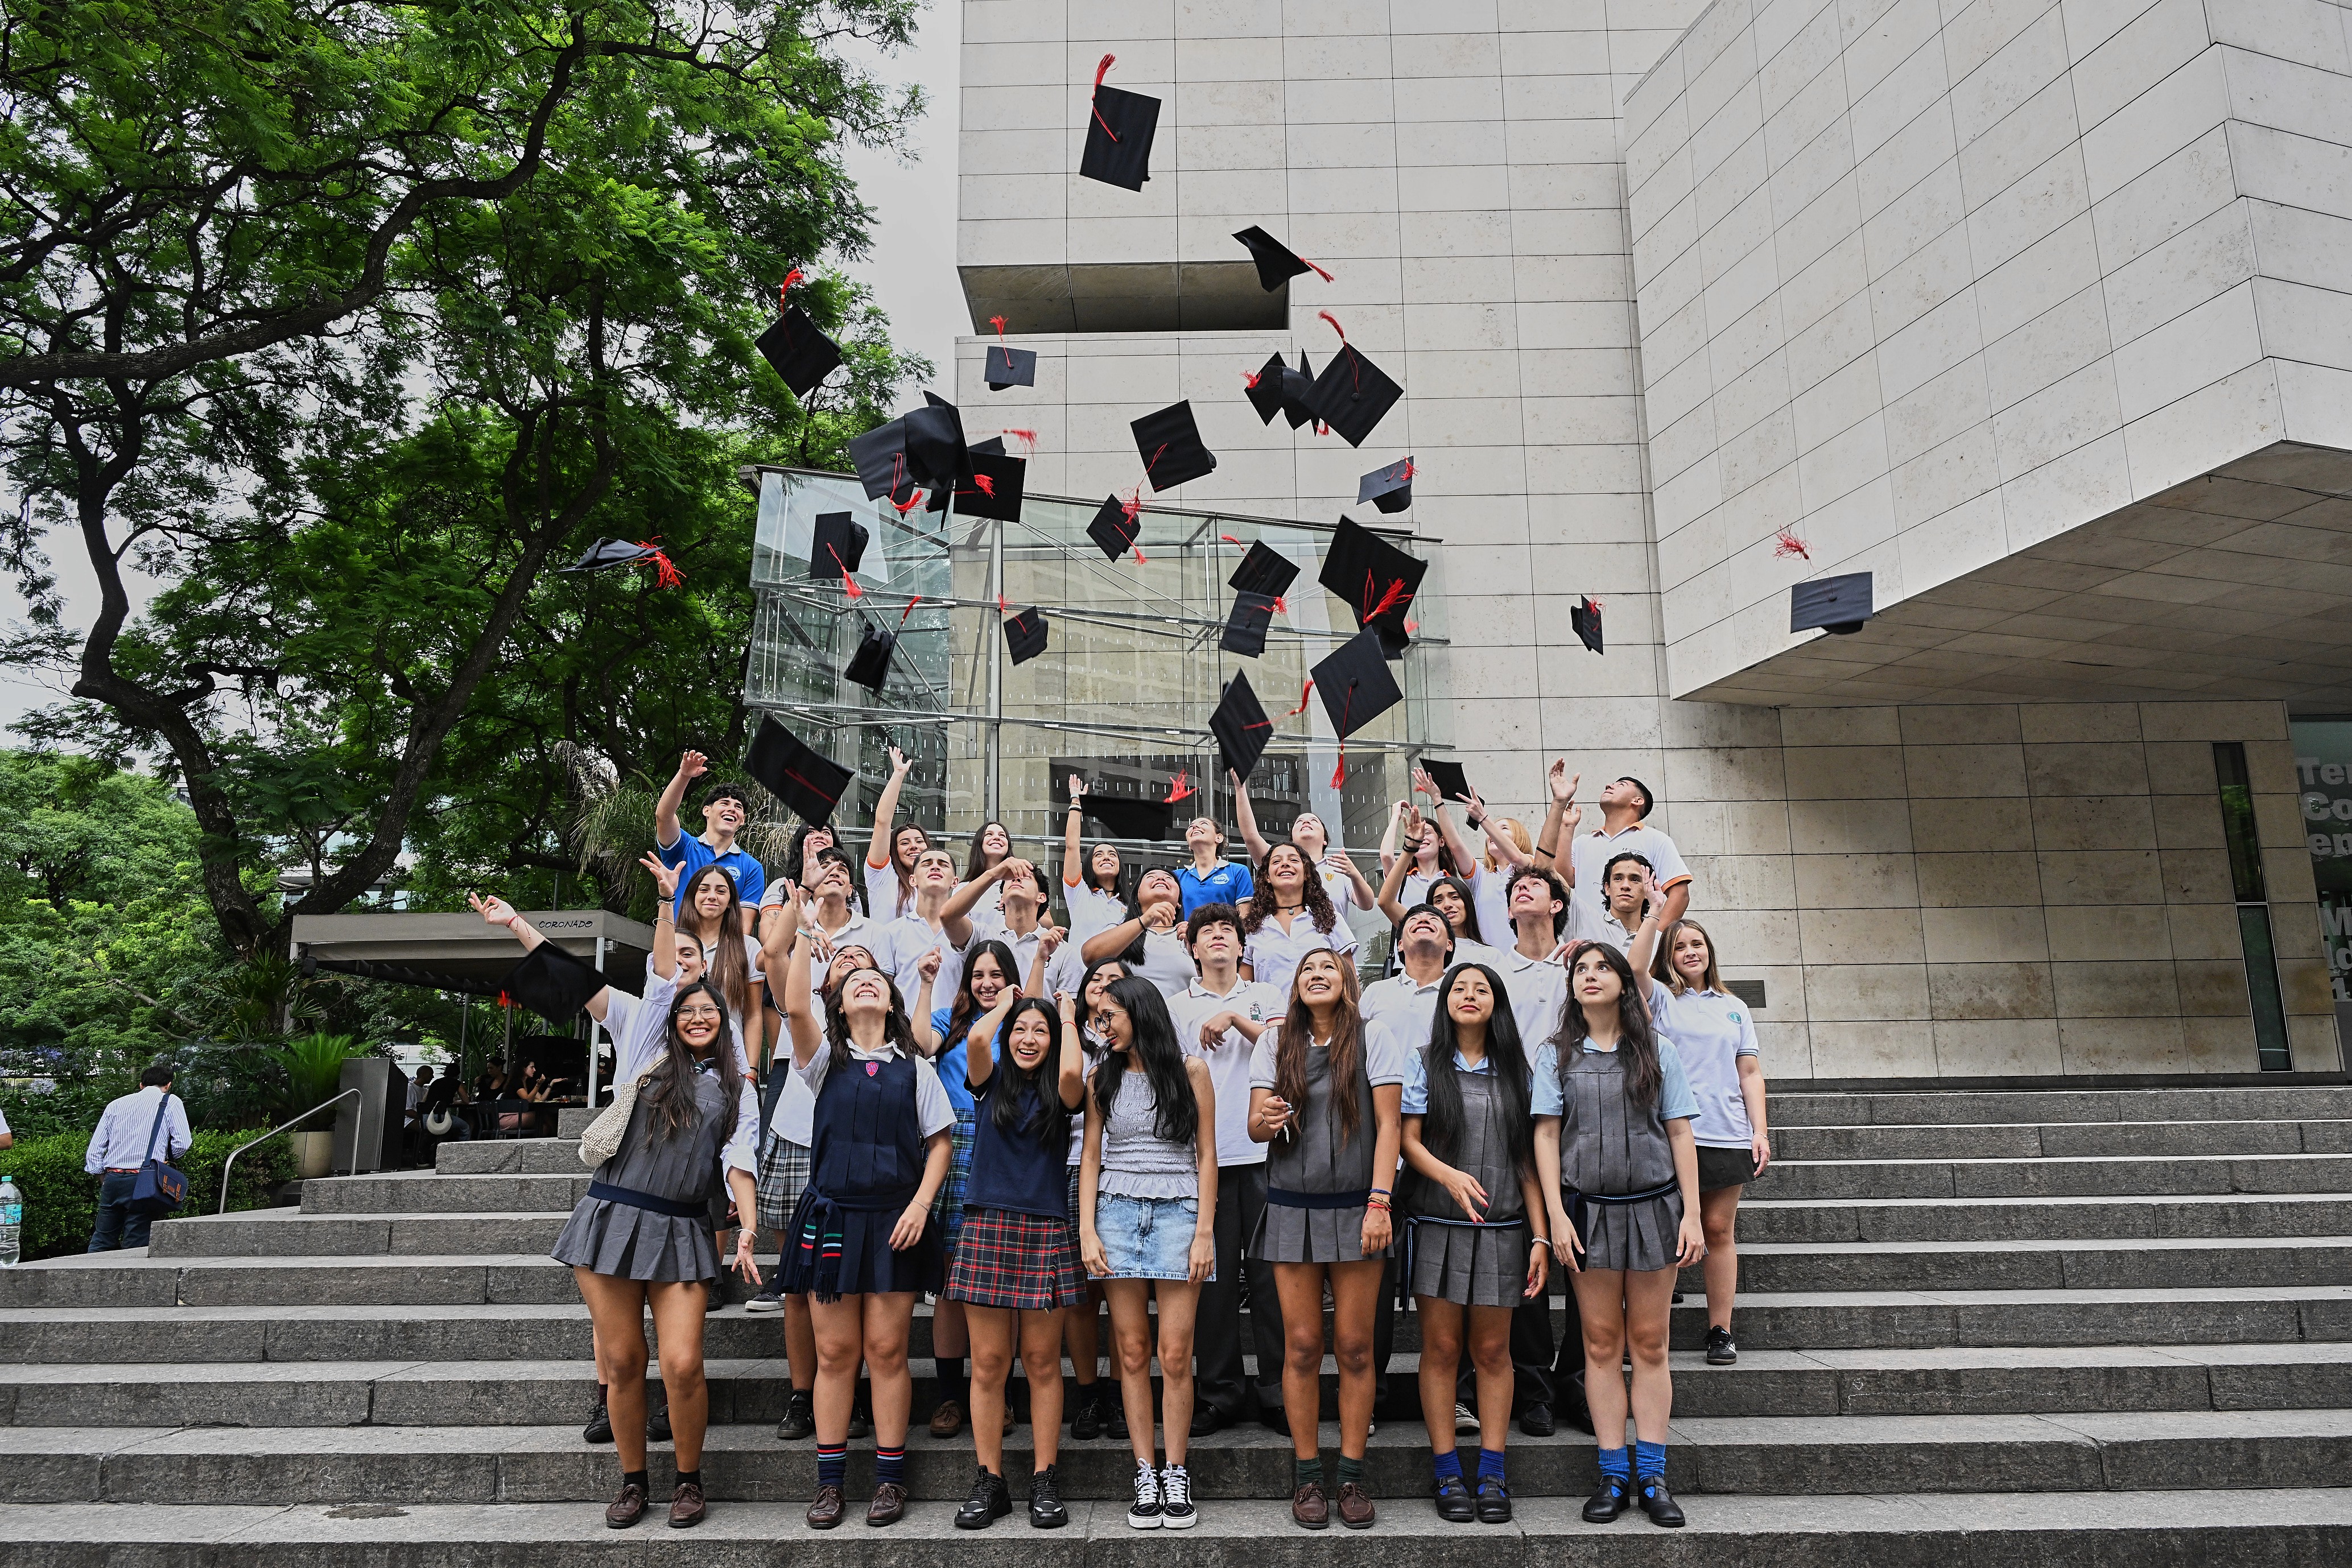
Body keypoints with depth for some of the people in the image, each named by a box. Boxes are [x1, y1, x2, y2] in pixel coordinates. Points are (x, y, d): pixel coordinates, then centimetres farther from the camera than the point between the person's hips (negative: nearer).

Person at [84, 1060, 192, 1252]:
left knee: (100, 1243, 12)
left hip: (112, 1179, 4)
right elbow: (183, 1143, -6)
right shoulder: (171, 1102, 4)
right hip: (143, 1181, -4)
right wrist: (166, 1157, 14)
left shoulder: (115, 1104, 18)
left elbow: (94, 1151, 14)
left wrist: (104, 1182, 20)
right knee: (135, 1248, -1)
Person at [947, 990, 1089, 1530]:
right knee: (989, 1363, 3)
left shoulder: (1059, 1093, 6)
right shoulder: (992, 1084, 9)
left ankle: (1044, 1481, 14)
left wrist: (1068, 1018, -1)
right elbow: (976, 1039, -12)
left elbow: (1073, 1070, -19)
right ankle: (990, 1482, 13)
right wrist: (1003, 1004, 7)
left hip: (1045, 1232, -1)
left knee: (1042, 1361, 4)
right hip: (989, 1227, 1)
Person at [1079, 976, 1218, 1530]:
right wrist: (1087, 1230, -1)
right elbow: (1091, 1157, 10)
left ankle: (1176, 1478, 7)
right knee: (1132, 1352, 2)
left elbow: (1206, 1155, 3)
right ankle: (1146, 1477, 9)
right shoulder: (1104, 1078, 11)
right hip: (1118, 1212, 2)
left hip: (1178, 1210, -2)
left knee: (1175, 1354, -4)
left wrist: (1204, 1232, -4)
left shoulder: (1190, 1070, 4)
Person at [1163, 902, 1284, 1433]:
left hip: (1263, 1151, 0)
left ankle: (1281, 1385, 9)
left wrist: (1233, 1017, -10)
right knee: (1214, 1273, 3)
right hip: (1205, 1154, 0)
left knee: (1271, 1269, -1)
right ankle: (1221, 1390, 13)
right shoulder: (1177, 1006, 12)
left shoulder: (1265, 996, 13)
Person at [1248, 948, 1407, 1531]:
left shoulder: (1373, 1038, 0)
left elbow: (1387, 1124, -4)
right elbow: (1255, 1126, 4)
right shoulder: (1276, 1042, 6)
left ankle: (1352, 1476, 15)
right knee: (1302, 1346, 3)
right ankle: (1308, 1477, 15)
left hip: (1355, 1208, -1)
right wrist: (1267, 1121, -21)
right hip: (1292, 1208, 2)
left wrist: (1379, 1204, -13)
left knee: (1355, 1346, 3)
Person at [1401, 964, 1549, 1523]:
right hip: (1437, 1225, -1)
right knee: (1441, 1347, 1)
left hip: (1501, 1226, 1)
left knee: (1492, 1351, 5)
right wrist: (1449, 1175, -22)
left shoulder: (1518, 1072, 9)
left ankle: (1492, 1476, 13)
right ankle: (1447, 1474, 10)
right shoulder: (1426, 1065, 5)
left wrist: (1540, 1235, 1)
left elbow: (1527, 1159, 7)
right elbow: (1409, 1140, -2)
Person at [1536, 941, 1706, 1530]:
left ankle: (1651, 1476, 11)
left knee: (1649, 1343, 4)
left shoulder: (1658, 1051, 5)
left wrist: (1691, 1214, -3)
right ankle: (1614, 1475, 11)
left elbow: (1680, 1134, 3)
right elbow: (1546, 1135, 2)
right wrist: (1556, 1215, -7)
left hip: (1653, 1205, 0)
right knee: (1601, 1342, 3)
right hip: (1588, 1207, 0)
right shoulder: (1559, 1055, 5)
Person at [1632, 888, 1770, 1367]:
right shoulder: (1660, 999, 6)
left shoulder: (1734, 1007, 16)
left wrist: (1759, 1131, 4)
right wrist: (1656, 910, -14)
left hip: (1726, 1134, 3)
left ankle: (1721, 1330, 10)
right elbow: (1635, 966, -16)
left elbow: (1750, 1073, 13)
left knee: (1718, 1229, 4)